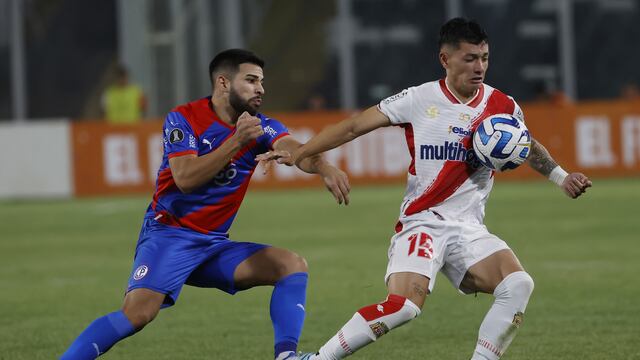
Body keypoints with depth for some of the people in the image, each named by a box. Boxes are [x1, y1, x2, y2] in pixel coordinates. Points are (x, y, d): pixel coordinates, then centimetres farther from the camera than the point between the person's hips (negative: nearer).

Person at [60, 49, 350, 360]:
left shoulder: (260, 127, 3)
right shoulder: (184, 119, -8)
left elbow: (296, 150, -17)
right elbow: (185, 177, -23)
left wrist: (324, 168, -39)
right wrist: (237, 141, -27)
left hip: (215, 244, 6)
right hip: (169, 235, -6)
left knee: (293, 265, -8)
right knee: (138, 313, -27)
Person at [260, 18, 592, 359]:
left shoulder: (502, 107, 5)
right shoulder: (420, 99, -6)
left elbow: (528, 147, 27)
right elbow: (354, 126, -4)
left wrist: (561, 177, 16)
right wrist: (298, 154, -10)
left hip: (469, 229, 4)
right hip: (421, 224, -4)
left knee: (518, 286, -21)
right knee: (403, 305, -26)